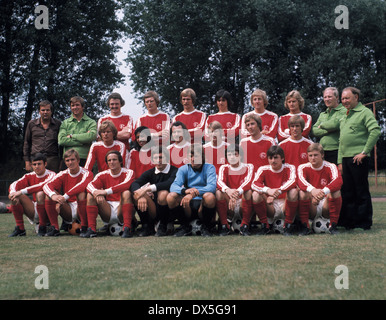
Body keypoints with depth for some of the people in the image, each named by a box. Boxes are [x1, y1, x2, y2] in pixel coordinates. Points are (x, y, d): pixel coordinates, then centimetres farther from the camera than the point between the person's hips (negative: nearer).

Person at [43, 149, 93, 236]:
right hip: (68, 211, 4)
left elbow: (82, 186, -31)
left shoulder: (86, 173, -7)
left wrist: (65, 196, -38)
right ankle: (55, 228, -13)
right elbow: (46, 186, -12)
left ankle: (84, 228, -23)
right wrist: (53, 195, -35)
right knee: (49, 195, -14)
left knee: (81, 194, -32)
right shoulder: (63, 174, 4)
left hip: (82, 210, -4)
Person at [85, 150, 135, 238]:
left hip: (121, 211, -3)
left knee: (126, 193, -29)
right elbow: (90, 185, -10)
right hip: (108, 212, 3)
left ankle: (127, 228, -36)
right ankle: (91, 229, -21)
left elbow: (126, 185, -25)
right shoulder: (103, 175, 8)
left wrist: (106, 191, -33)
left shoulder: (128, 172, -1)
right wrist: (96, 192, -35)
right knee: (91, 195, -13)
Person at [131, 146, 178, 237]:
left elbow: (170, 184, -28)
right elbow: (134, 184, -8)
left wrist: (149, 188, -34)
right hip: (153, 211, 4)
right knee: (137, 194, -18)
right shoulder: (150, 173, 8)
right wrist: (141, 195, -30)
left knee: (163, 193, -32)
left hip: (170, 212, -4)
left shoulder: (175, 171, -6)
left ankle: (162, 226, -13)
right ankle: (147, 227, -4)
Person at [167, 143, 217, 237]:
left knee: (209, 196, -35)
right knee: (171, 196, -24)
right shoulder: (183, 169, 8)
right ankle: (185, 227, -2)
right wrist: (185, 190, -34)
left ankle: (206, 228, -8)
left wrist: (194, 193, -34)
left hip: (202, 204, -2)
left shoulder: (209, 168, 3)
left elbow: (212, 186, -17)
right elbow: (173, 186, -9)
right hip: (188, 205, 2)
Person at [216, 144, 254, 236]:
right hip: (228, 207, 1)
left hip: (243, 204, -1)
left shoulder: (248, 167, 2)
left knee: (248, 192, -30)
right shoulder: (224, 168, 6)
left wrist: (237, 192, -40)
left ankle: (245, 226, -21)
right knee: (219, 192, -25)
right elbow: (219, 181, -16)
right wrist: (227, 190, -40)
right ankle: (224, 226, -17)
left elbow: (248, 181, -19)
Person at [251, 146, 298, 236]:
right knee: (255, 194, -25)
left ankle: (288, 226, -16)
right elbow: (254, 184, -17)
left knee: (293, 191, -30)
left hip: (285, 205, -1)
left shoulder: (289, 168, -3)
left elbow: (292, 181, -24)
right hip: (270, 206, 1)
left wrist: (279, 191, -43)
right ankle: (264, 226, -10)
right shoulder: (263, 169, 0)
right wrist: (268, 190, -38)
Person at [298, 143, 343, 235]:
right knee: (303, 192, -25)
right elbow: (300, 181, -25)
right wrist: (312, 190, -47)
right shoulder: (303, 167, -2)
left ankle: (333, 226, -18)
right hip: (311, 210, 0)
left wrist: (324, 192, -45)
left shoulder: (330, 167, -5)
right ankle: (305, 227, -19)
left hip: (326, 207, 0)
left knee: (335, 191, -25)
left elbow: (338, 181, -26)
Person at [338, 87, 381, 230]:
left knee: (361, 191, -2)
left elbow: (376, 131, -17)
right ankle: (347, 222, 16)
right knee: (347, 191, 10)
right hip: (345, 158, 8)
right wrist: (340, 161, 16)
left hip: (358, 158, -8)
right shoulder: (345, 116, 21)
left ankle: (364, 223, 4)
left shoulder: (365, 112, -3)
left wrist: (365, 152, -17)